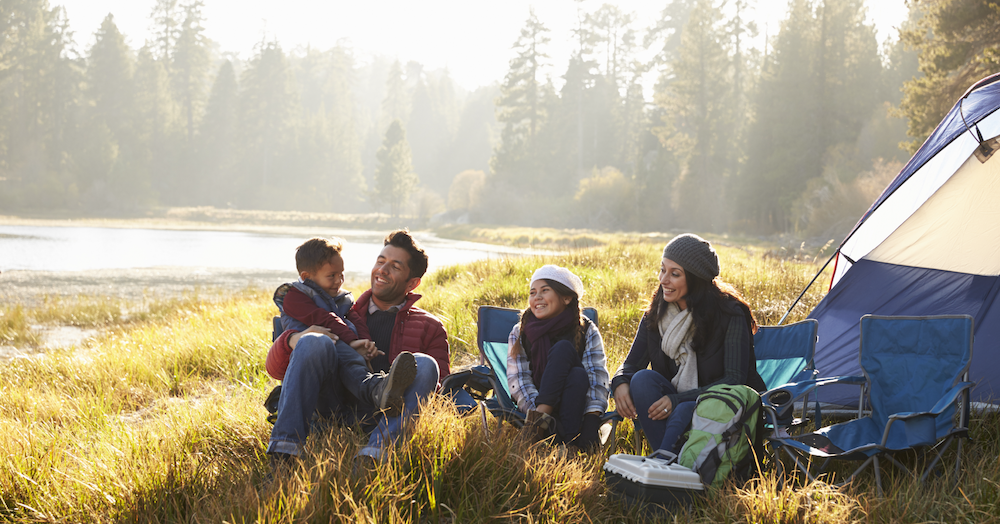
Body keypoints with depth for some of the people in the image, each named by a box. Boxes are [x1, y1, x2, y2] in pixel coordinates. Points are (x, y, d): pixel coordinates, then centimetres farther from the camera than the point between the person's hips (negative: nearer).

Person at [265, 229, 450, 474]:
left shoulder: (430, 328, 24)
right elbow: (276, 368, 17)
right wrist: (293, 340, -8)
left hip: (379, 423, -1)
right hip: (333, 413, 1)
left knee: (424, 365, -29)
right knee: (313, 343, -22)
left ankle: (375, 452, -52)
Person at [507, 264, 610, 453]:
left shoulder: (587, 331, 1)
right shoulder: (519, 334, 4)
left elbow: (597, 379, -10)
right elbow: (518, 381, -6)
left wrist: (588, 437, -26)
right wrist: (543, 417, -25)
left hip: (575, 407, 0)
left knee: (578, 376, -33)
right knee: (564, 349, -23)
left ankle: (573, 445, -45)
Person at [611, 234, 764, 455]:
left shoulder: (730, 314, -13)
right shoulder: (655, 315, 2)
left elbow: (735, 380, -17)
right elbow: (632, 364, 9)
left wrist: (677, 399, -27)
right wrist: (620, 383, -18)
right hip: (675, 402, 6)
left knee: (686, 410, -37)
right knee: (643, 378, -25)